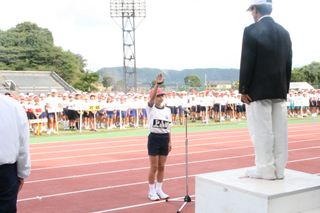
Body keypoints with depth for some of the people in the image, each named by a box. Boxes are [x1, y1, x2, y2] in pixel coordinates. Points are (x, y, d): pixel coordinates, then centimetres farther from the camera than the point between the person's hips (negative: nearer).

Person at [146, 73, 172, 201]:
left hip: (164, 138, 4)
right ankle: (152, 191, 14)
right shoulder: (151, 108, -6)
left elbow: (168, 127, 10)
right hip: (154, 138, -4)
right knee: (154, 167, 1)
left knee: (161, 167, 10)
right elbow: (152, 97, -27)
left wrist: (170, 142, 7)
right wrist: (157, 84, -40)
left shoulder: (167, 110, 8)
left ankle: (159, 190, 23)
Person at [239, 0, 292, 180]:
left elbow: (247, 63, -12)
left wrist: (244, 90, -7)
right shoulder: (284, 32, 10)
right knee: (279, 130, 8)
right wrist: (285, 88, 16)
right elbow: (288, 63, 11)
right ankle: (279, 169, 15)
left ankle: (265, 169, 3)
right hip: (279, 90, 6)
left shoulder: (252, 31, -8)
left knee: (262, 131, -1)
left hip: (259, 91, -6)